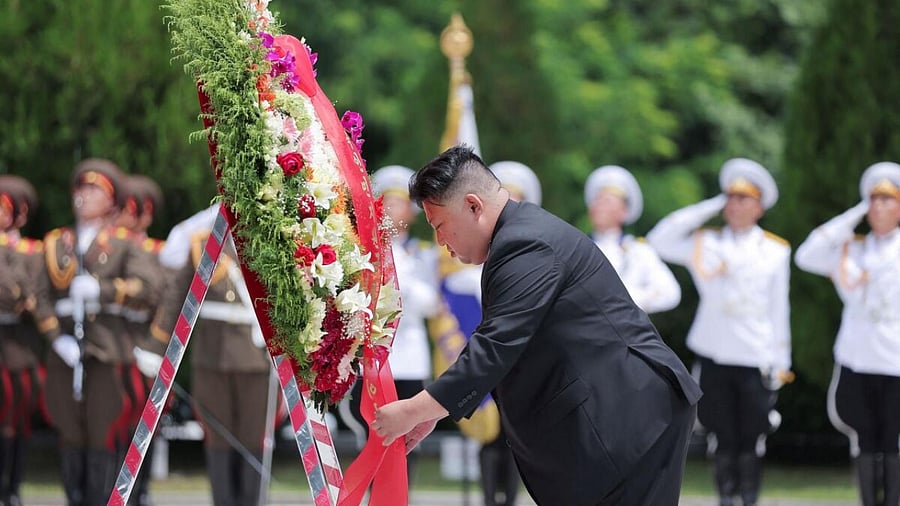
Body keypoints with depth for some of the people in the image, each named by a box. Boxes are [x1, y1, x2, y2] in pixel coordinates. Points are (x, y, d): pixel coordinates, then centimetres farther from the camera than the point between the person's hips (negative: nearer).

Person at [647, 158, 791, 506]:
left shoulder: (776, 251, 8)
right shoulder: (706, 245, 8)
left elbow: (779, 308, 10)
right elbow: (659, 240, -4)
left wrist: (781, 362, 6)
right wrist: (711, 207, -1)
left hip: (757, 360, 0)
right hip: (714, 358, 1)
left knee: (751, 441, 0)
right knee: (723, 439, 2)